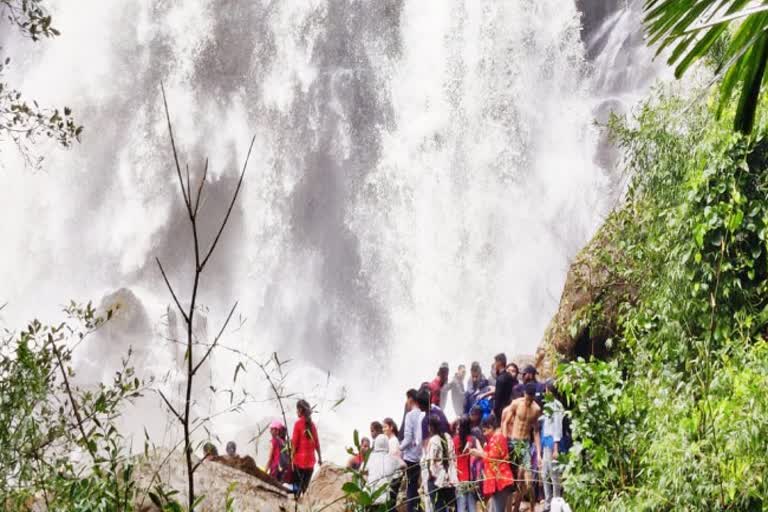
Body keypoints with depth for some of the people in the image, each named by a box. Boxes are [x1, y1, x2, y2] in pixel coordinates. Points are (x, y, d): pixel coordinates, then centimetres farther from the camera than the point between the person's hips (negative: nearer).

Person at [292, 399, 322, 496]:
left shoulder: (298, 424, -8)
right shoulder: (312, 424, 6)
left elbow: (295, 443, -10)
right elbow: (317, 443, 8)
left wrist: (292, 458, -4)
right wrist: (320, 457, 17)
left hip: (300, 459, -5)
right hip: (310, 460, 5)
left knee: (297, 486, -1)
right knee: (306, 486, 11)